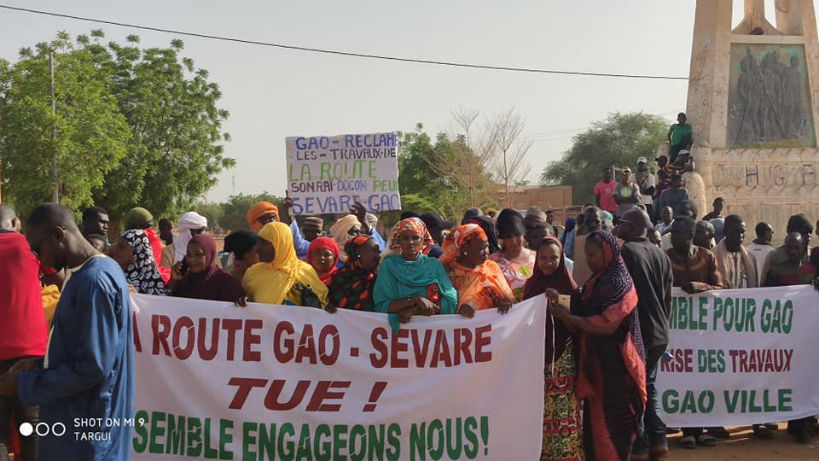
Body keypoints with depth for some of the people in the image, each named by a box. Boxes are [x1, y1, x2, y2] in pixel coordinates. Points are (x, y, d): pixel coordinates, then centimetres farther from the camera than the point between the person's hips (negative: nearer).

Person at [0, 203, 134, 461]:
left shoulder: (94, 281, -22)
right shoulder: (87, 273, 11)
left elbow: (93, 367, -25)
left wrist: (25, 386, -16)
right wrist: (40, 365, 5)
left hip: (87, 427, -9)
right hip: (79, 416, 9)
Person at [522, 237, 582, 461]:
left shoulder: (568, 285, -2)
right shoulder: (531, 284, 9)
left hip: (563, 355, -3)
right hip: (538, 352, 3)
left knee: (563, 407, -3)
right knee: (539, 408, 4)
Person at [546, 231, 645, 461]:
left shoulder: (619, 283, -12)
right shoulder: (595, 282, 12)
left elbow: (607, 326, -20)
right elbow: (582, 317, 10)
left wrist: (566, 316, -17)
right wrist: (561, 304, -7)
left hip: (614, 365, -8)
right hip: (595, 361, 8)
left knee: (612, 421, 0)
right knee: (594, 420, 11)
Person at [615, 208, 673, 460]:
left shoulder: (625, 252, -13)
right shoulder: (661, 255, 9)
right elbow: (668, 297, 14)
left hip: (634, 332, -7)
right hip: (659, 333, 7)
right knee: (648, 386, 18)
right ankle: (657, 440, 17)